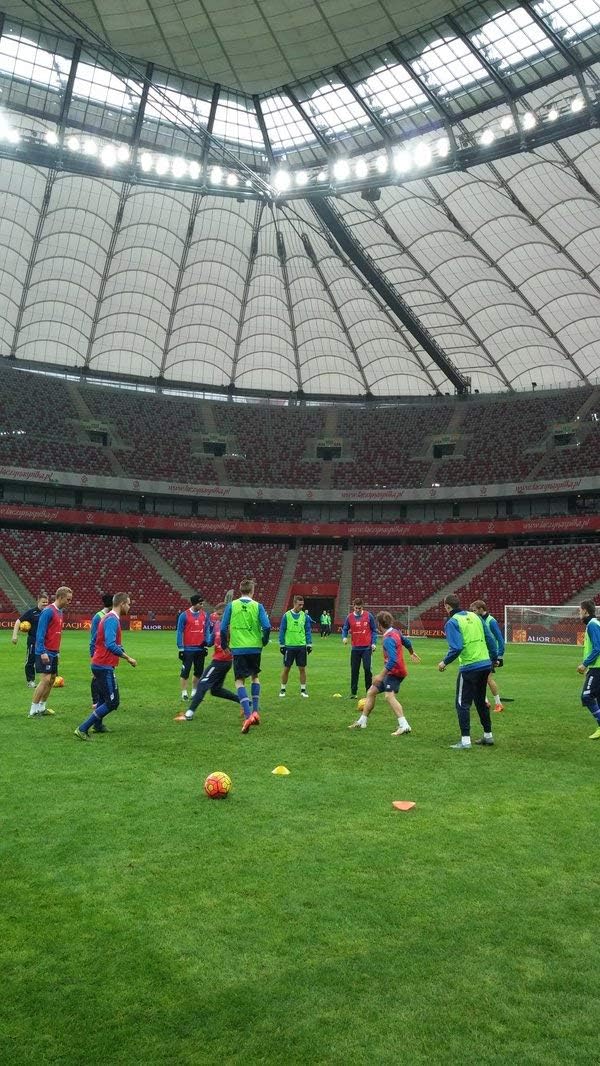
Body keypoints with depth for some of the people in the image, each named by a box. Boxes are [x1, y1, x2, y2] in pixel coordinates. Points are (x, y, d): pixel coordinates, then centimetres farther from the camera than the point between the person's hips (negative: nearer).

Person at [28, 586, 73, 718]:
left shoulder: (60, 611, 12)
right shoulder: (48, 611, -15)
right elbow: (40, 632, -19)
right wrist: (42, 652, -23)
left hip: (54, 652, 9)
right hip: (46, 652, -9)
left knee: (52, 678, 11)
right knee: (46, 679, -10)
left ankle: (42, 707, 22)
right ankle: (33, 710, -3)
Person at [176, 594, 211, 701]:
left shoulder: (204, 615, 7)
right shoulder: (184, 615, -6)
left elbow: (207, 629, 11)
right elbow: (180, 632, -5)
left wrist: (206, 643, 1)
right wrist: (181, 648, -8)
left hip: (200, 648, 5)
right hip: (188, 649, -5)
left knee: (199, 672, 10)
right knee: (185, 671, -1)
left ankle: (194, 692, 23)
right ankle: (184, 693, 7)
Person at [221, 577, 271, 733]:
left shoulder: (232, 605, 0)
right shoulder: (257, 606, -1)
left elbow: (223, 628, -2)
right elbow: (267, 627, -9)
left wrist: (224, 644, 14)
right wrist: (264, 642, 10)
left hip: (238, 648, -1)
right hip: (255, 648, 1)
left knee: (240, 681, 1)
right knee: (255, 677, 23)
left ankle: (248, 715, -17)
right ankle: (255, 711, 18)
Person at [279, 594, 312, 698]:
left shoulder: (305, 616, 4)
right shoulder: (287, 615, -3)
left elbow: (308, 631, 8)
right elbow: (282, 630, 1)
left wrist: (309, 644, 2)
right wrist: (281, 645, -1)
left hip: (301, 646, 2)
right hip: (289, 646, -2)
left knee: (302, 668, 4)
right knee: (286, 668, 4)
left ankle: (303, 689, 15)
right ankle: (282, 689, 16)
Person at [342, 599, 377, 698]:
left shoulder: (368, 615, 0)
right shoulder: (349, 617, 5)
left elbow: (374, 630, 4)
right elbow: (344, 629, 11)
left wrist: (373, 643, -4)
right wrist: (344, 637, -10)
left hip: (366, 647, -2)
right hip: (355, 648, 2)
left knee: (367, 669, -8)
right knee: (354, 670, 5)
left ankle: (369, 691, 5)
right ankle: (353, 692, 13)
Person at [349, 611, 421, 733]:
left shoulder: (388, 639, -23)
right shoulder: (396, 631, 4)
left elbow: (392, 660, -31)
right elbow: (406, 641, 22)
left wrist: (381, 675, -31)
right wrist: (412, 653, 42)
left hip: (394, 672, -10)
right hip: (393, 671, 10)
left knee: (389, 696, -29)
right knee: (371, 692, 16)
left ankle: (404, 726, -36)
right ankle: (362, 722, 28)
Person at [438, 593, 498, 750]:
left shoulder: (452, 622, -9)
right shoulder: (475, 616, 11)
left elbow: (456, 647, -20)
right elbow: (490, 639, 12)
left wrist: (444, 662, -6)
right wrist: (494, 658, 22)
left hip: (469, 667, -7)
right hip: (485, 664, 7)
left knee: (463, 703, 3)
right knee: (481, 701, 21)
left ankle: (465, 741, 1)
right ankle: (488, 736, 28)